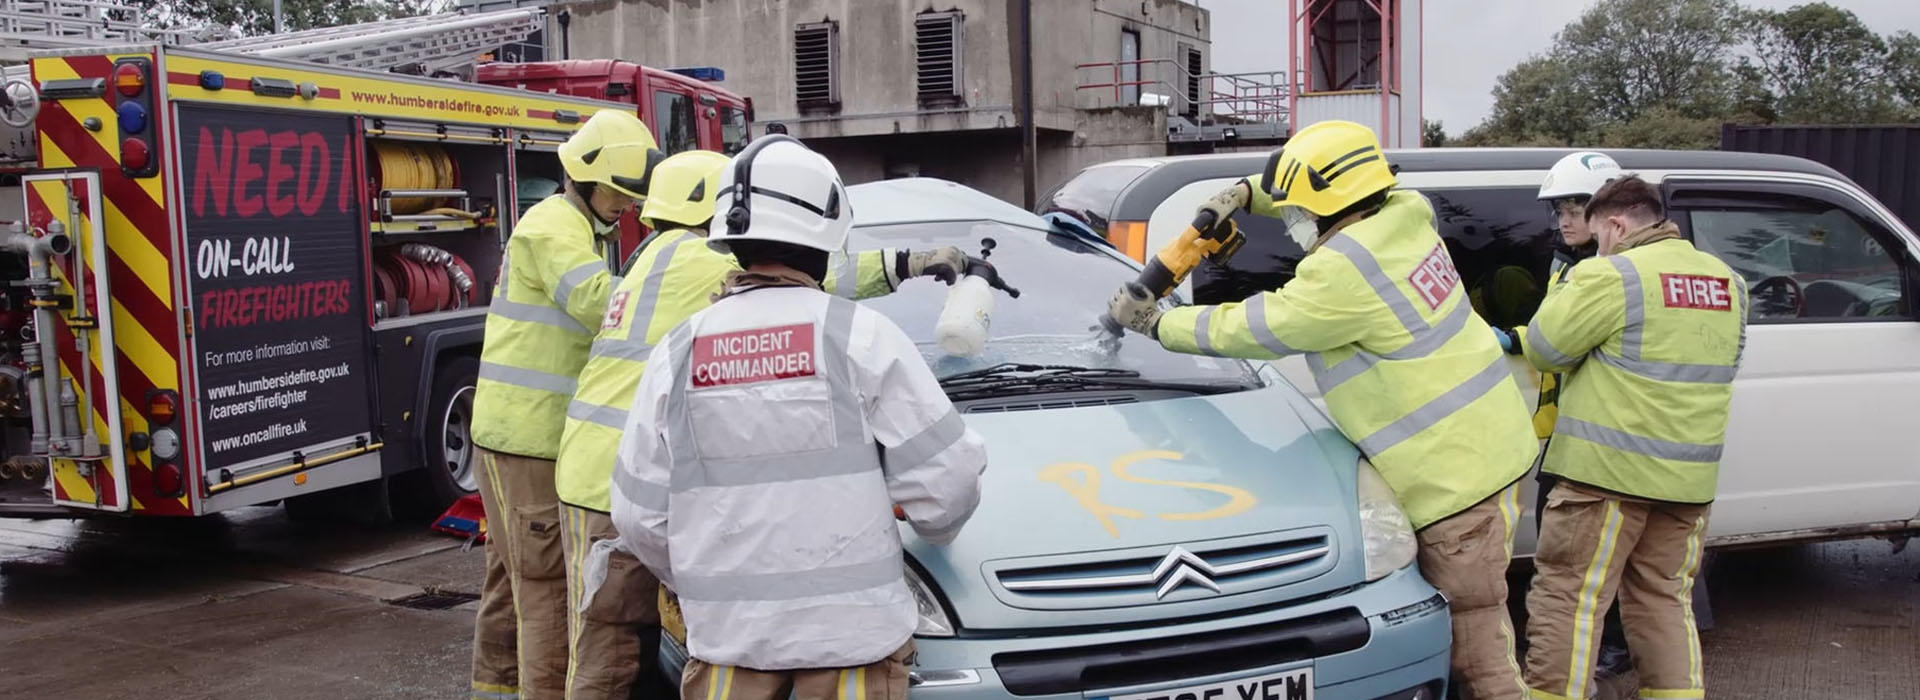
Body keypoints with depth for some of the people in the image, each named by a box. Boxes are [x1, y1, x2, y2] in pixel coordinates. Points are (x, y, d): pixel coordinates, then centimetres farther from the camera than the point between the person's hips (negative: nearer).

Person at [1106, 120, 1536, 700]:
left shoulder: (1342, 272, -19)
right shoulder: (1403, 215, 6)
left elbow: (1250, 329, -8)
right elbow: (1331, 186, 28)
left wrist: (1156, 323, 3)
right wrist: (1247, 192, 21)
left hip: (1456, 469, -10)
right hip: (1487, 443, 10)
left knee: (1473, 641, -3)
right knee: (1477, 614, 17)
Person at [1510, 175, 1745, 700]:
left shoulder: (1611, 276, -12)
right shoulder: (1729, 282, 11)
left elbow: (1543, 347, -8)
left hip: (1609, 470, -7)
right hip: (1689, 478, 7)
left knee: (1566, 598, 0)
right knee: (1665, 601, 17)